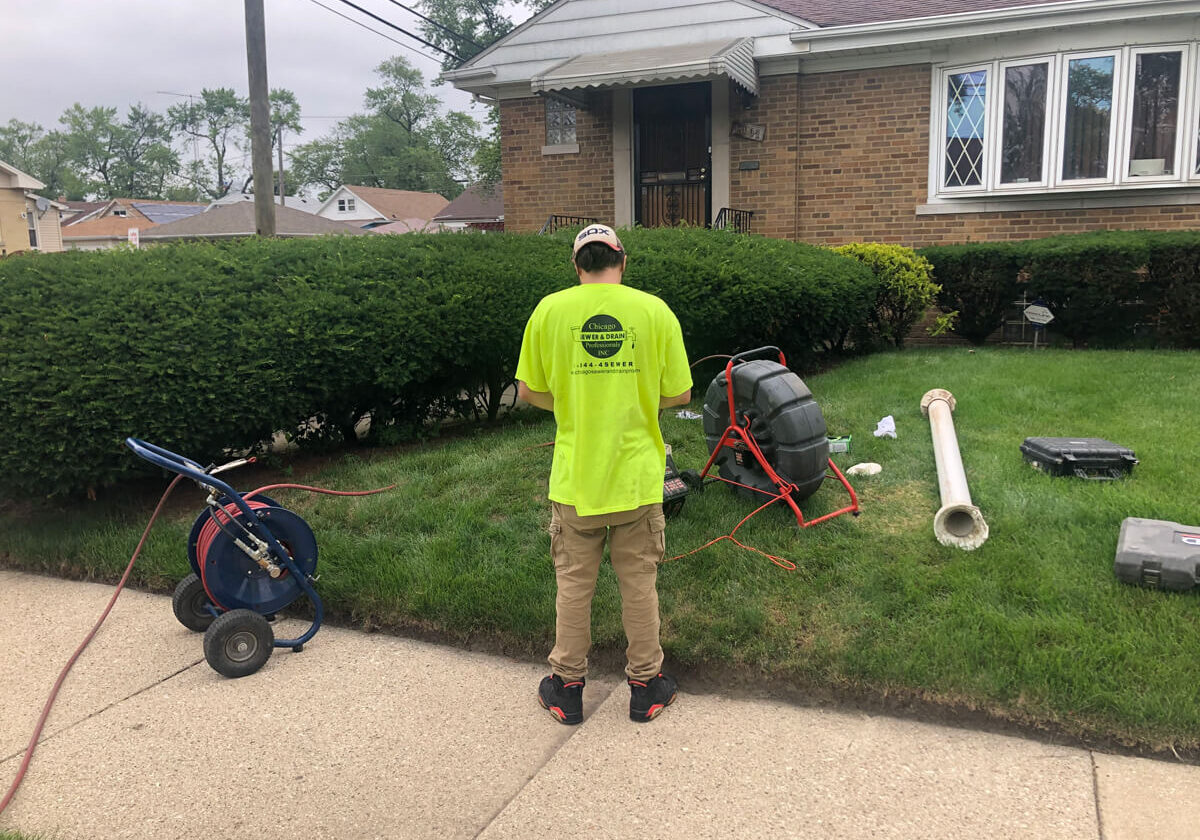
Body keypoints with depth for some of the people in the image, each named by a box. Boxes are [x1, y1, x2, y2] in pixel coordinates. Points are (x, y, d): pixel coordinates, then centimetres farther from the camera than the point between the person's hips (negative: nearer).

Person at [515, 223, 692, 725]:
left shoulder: (549, 310, -5)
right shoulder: (654, 311, -6)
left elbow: (529, 391, 1)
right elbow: (679, 394, -1)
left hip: (574, 477, 0)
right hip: (638, 476, 0)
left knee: (574, 584, 14)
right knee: (639, 583, 14)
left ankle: (566, 687, 28)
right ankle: (646, 686, 28)